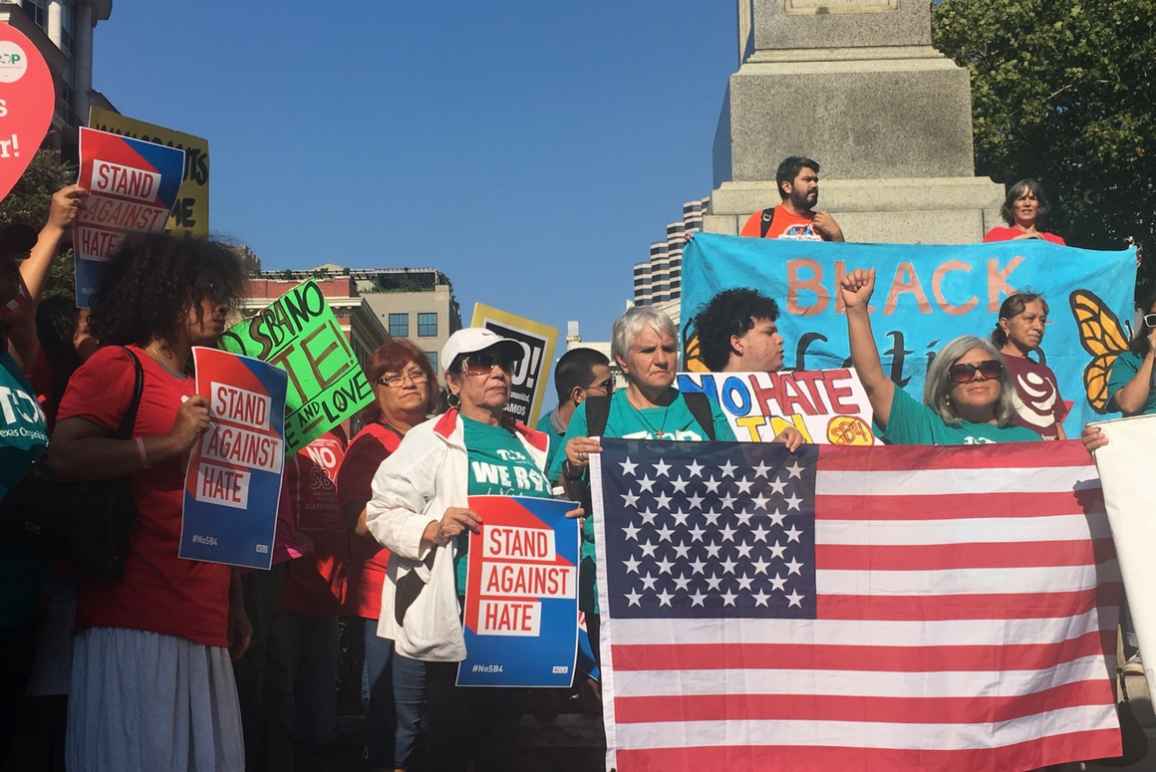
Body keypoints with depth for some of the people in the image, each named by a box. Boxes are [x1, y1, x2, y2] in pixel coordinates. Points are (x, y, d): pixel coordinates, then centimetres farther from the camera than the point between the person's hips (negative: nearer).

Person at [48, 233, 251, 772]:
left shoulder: (204, 389, 21)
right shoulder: (117, 365, -2)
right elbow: (63, 457, -19)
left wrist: (234, 605, 20)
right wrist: (172, 442, -18)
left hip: (202, 624, 8)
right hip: (133, 622, -8)